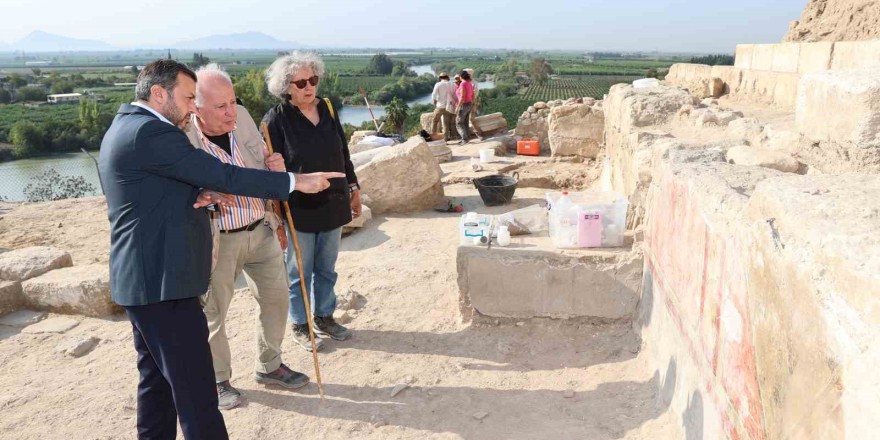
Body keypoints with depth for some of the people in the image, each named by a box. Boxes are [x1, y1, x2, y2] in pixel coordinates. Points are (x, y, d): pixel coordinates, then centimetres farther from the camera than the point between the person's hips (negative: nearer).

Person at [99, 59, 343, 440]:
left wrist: (195, 196, 0)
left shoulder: (124, 127, 15)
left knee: (157, 377, 20)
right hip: (163, 279, -11)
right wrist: (297, 181, -14)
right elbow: (223, 176, -20)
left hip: (142, 277, 11)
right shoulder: (151, 132, -18)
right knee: (195, 387, -4)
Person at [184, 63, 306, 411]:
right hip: (217, 240, -5)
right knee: (213, 314, 10)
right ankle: (218, 380, 33)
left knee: (275, 297, 15)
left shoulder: (242, 117, -4)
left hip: (261, 230, 6)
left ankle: (269, 366, 36)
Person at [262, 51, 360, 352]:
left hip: (333, 204, 5)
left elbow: (343, 153, 12)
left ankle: (324, 318, 34)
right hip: (299, 209, -5)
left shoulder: (327, 110, 4)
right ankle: (299, 326, 26)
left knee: (326, 268, 17)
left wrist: (354, 188, 14)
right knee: (299, 272, 9)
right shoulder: (276, 119, -11)